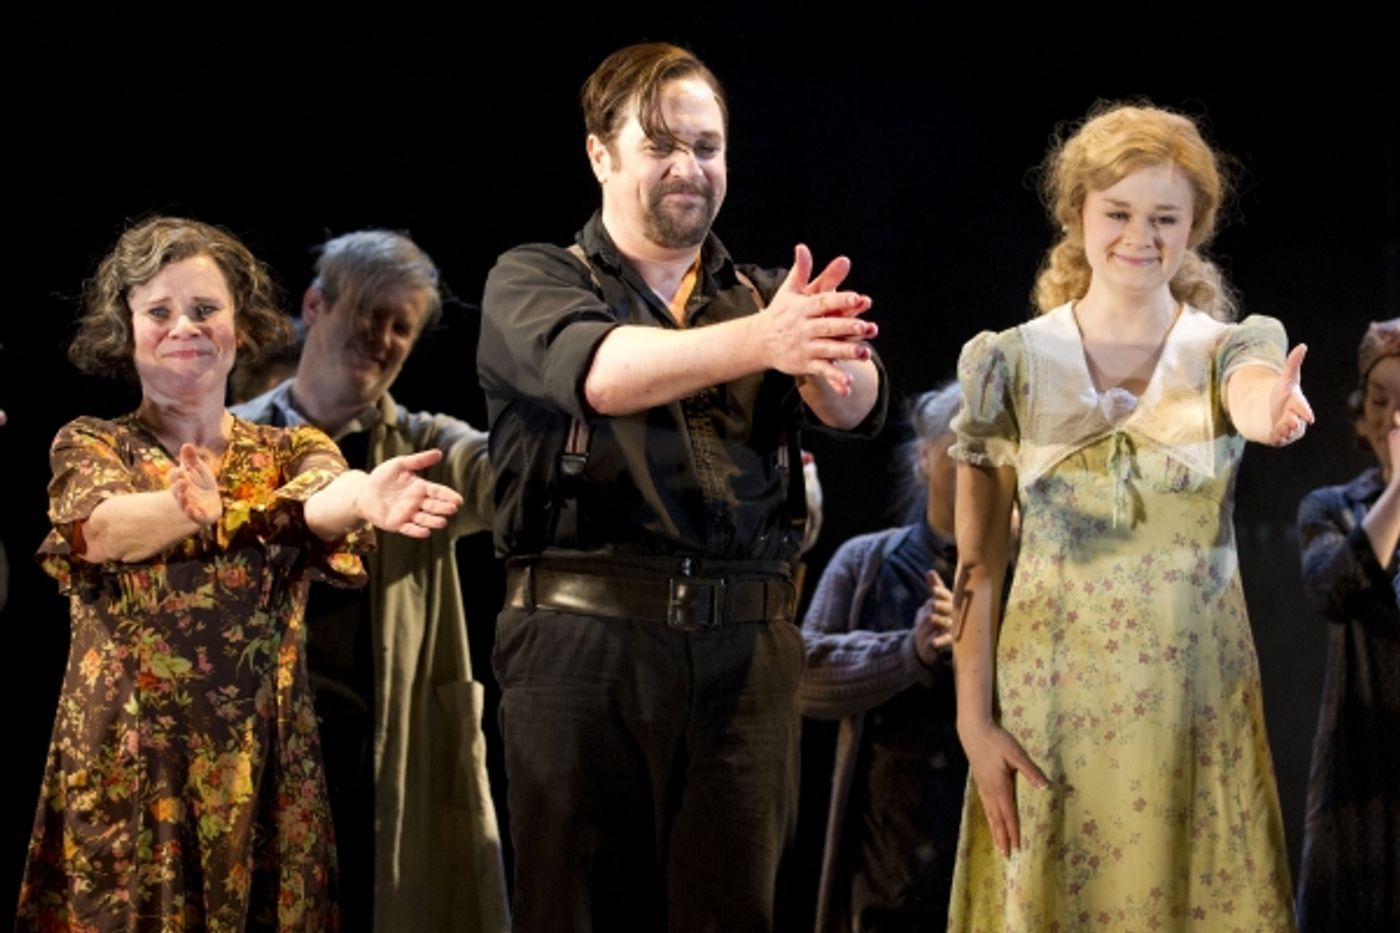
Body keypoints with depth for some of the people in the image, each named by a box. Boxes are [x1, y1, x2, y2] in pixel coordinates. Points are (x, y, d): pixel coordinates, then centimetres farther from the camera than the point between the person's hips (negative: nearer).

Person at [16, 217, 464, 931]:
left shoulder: (291, 451, 8)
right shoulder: (89, 446, 5)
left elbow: (323, 500, -17)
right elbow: (100, 527, -18)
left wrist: (360, 495, -42)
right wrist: (191, 507, -41)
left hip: (261, 768, 1)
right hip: (122, 765, -1)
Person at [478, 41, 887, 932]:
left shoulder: (765, 296, 14)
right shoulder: (533, 282, 5)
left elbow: (857, 403, -5)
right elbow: (599, 371, -17)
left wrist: (819, 348, -30)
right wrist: (757, 341, -34)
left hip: (746, 648, 2)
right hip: (585, 639, -2)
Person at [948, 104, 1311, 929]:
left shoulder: (1229, 350, -2)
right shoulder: (1011, 363, -1)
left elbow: (1255, 399, -28)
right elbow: (979, 561, 0)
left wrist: (1276, 412, -51)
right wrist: (974, 720, -6)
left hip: (1199, 700, 0)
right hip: (1052, 700, 0)